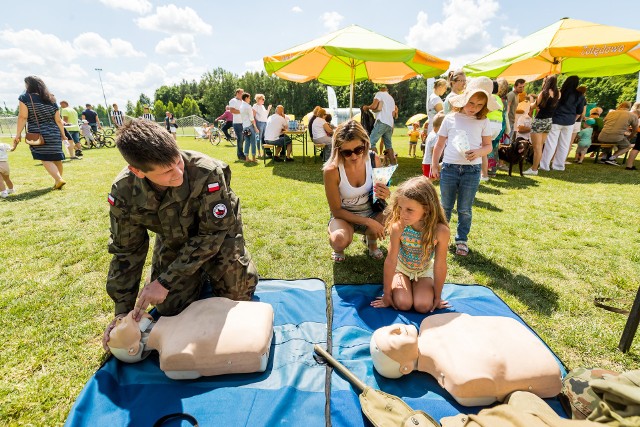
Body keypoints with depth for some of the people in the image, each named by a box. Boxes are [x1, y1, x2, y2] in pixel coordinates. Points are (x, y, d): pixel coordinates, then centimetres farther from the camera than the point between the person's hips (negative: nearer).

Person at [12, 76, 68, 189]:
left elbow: (22, 117, -10)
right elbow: (58, 120, 7)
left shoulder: (25, 97, -3)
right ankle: (58, 180, 19)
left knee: (46, 159, -3)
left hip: (38, 135, -4)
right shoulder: (51, 100, 9)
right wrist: (63, 135, 15)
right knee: (56, 158, 10)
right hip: (54, 134, 4)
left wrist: (18, 134, -6)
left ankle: (59, 180, -18)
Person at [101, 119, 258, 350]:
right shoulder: (123, 192, -25)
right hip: (174, 241, 3)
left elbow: (212, 233, -28)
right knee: (169, 307, 0)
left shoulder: (207, 172, -39)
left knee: (237, 295, -2)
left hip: (218, 235, -2)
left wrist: (166, 281, -27)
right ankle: (200, 276, 28)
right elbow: (126, 251, -11)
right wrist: (123, 310, -9)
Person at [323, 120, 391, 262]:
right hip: (343, 216, -4)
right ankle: (338, 248, 5)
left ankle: (371, 240, 9)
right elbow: (336, 210, -17)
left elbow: (380, 189, 2)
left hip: (371, 213, 4)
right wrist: (367, 221, -26)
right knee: (341, 241, -38)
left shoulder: (374, 160, -13)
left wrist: (385, 195, -24)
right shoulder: (331, 171, -24)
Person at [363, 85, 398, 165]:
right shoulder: (392, 98, 29)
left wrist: (367, 107, 12)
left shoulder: (380, 94, 7)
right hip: (390, 124, 8)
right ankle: (393, 163, 11)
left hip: (382, 122, -8)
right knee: (388, 145, 12)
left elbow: (373, 106, -7)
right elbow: (393, 114, 24)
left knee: (371, 142, -13)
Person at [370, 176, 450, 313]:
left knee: (423, 306, -15)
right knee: (403, 304, -15)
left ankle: (415, 284, 17)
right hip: (401, 267, 0)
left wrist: (437, 297, -7)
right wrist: (387, 294, -13)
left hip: (424, 270, 1)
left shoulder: (441, 231, -31)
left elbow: (440, 266, -19)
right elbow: (390, 261, -22)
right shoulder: (398, 227, -31)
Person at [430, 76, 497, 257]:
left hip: (472, 170, 0)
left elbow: (488, 145, 6)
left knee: (465, 209, 8)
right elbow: (439, 144, 8)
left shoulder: (483, 122, 5)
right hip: (449, 168, 0)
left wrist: (479, 152, -16)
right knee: (446, 206, 12)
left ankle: (461, 240, 22)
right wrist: (434, 165, 7)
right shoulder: (450, 119, 3)